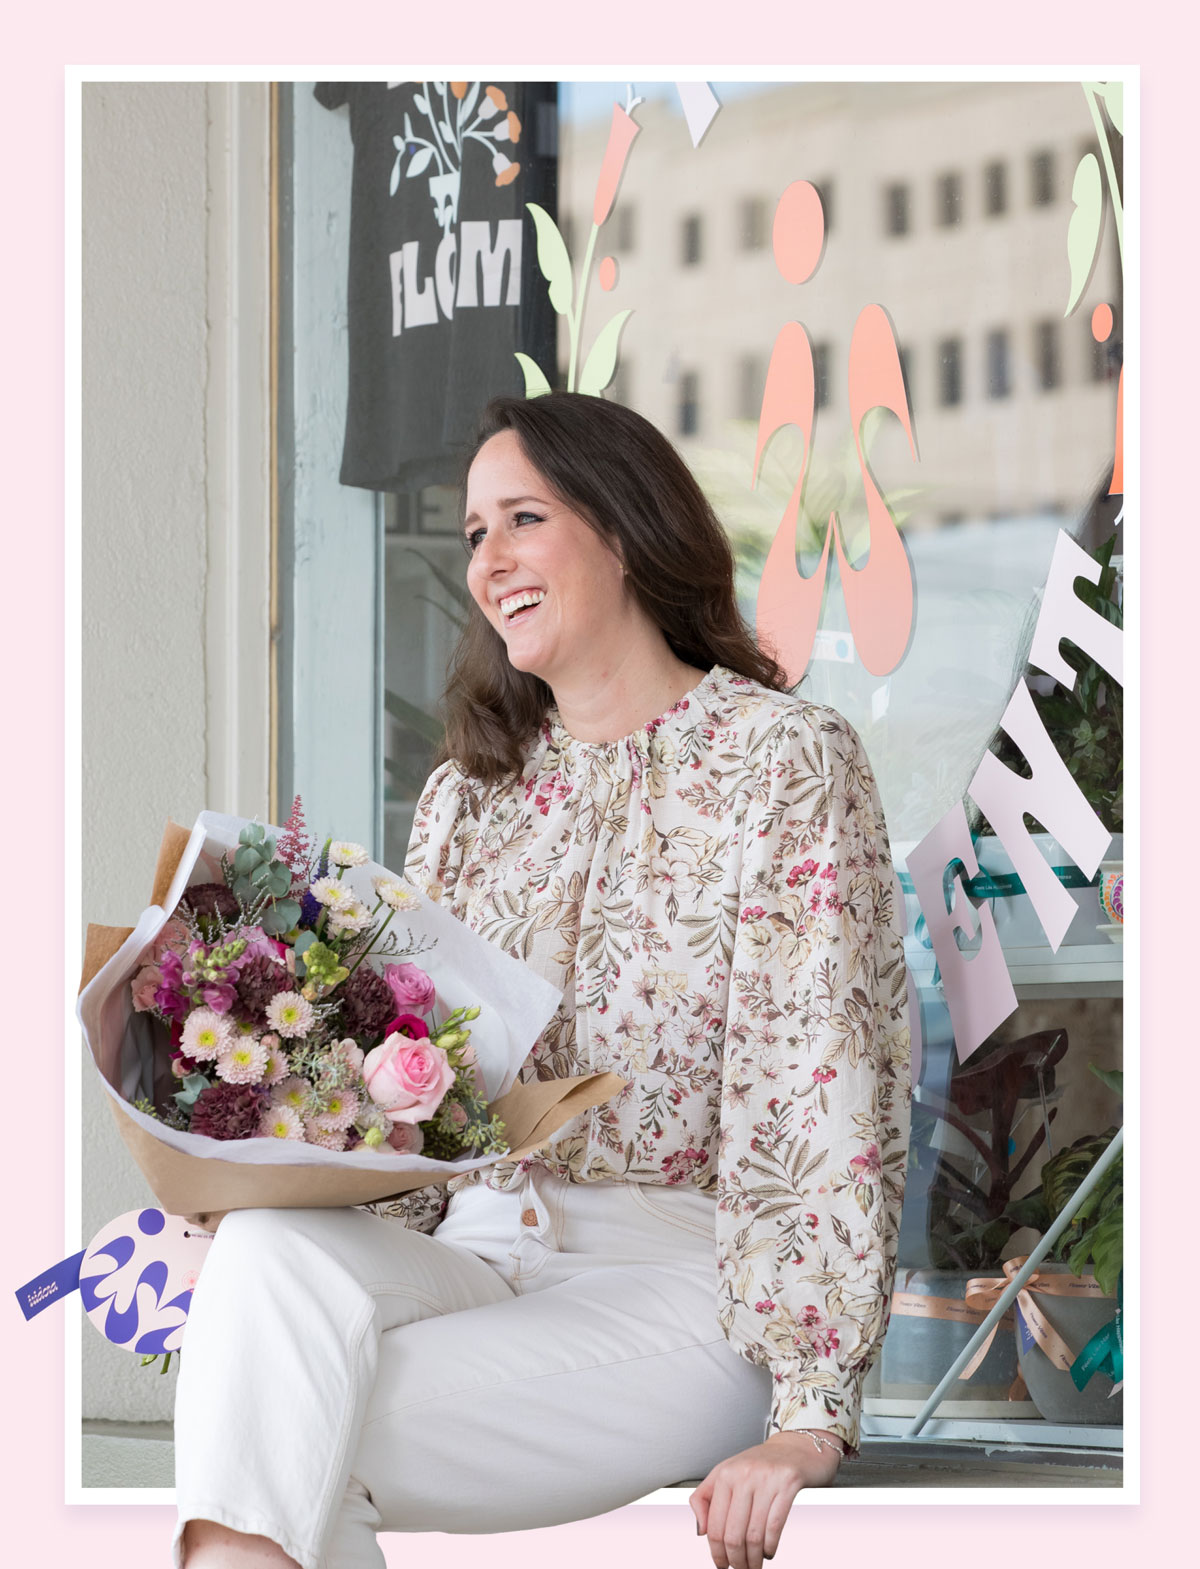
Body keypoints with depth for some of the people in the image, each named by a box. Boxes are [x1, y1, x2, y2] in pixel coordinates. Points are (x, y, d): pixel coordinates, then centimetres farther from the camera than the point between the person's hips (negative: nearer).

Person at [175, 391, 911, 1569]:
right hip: (469, 1245, 5)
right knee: (269, 1251, -30)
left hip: (675, 1282, -5)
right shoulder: (469, 791, 20)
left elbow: (827, 1091, -9)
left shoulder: (782, 757, 0)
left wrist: (811, 1420, -18)